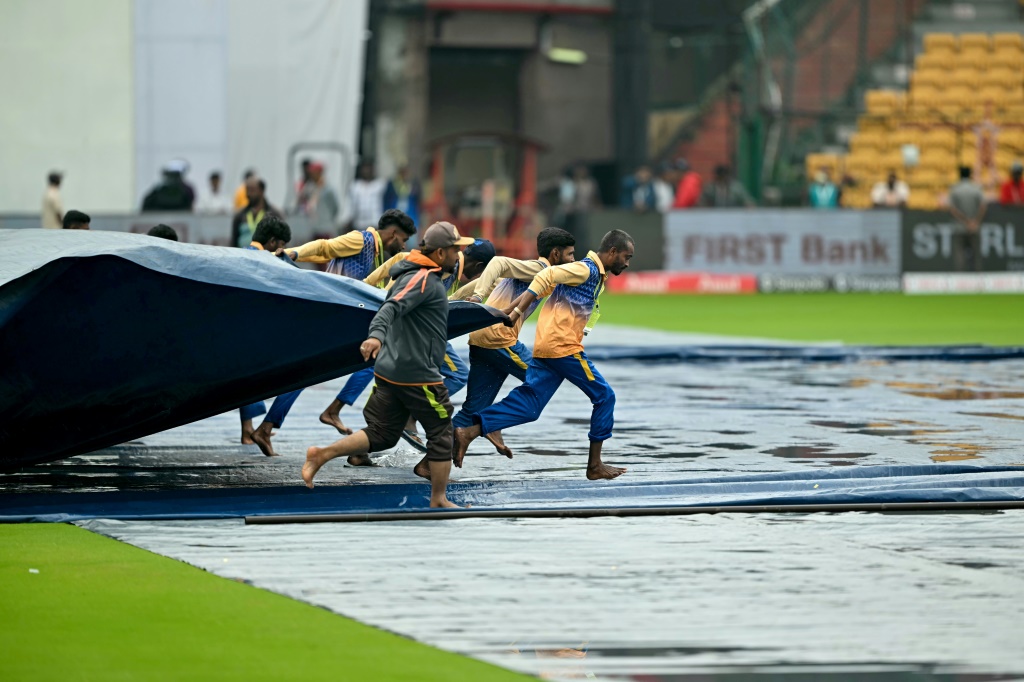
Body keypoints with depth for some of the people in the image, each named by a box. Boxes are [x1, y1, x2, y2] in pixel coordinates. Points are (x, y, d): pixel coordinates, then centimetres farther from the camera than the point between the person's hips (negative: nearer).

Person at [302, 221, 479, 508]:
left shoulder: (419, 276, 15)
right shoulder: (424, 280, -16)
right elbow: (392, 307, -31)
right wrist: (376, 336, -49)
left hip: (391, 369, 10)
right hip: (416, 374, -10)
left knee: (381, 435, 11)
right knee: (441, 434, 5)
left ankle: (322, 455, 2)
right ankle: (439, 500, 13)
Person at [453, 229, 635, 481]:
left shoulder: (592, 273, 21)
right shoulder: (587, 269, -8)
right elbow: (546, 276, -19)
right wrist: (518, 311, -23)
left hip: (546, 347, 9)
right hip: (564, 346, -9)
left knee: (527, 405, 0)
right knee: (604, 396, 2)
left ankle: (469, 432, -12)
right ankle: (595, 465, 8)